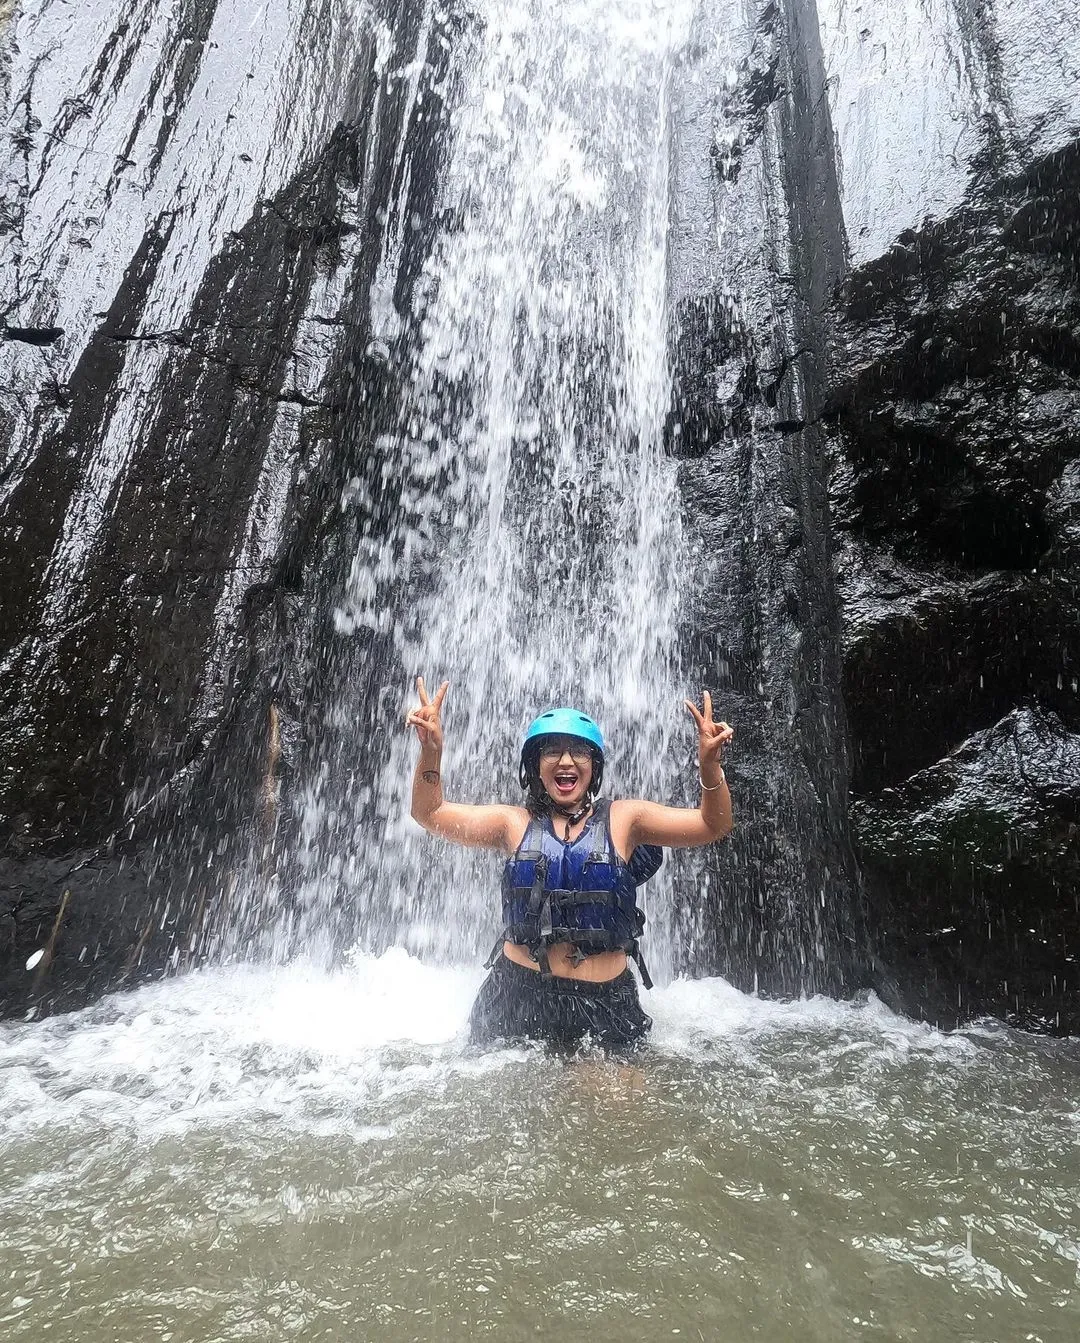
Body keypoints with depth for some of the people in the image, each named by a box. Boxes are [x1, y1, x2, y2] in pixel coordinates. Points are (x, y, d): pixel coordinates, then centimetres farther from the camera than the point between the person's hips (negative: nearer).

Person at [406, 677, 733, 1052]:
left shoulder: (622, 819, 2)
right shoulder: (515, 823, 4)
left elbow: (712, 825, -5)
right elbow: (430, 814, -2)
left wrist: (709, 768, -25)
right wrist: (431, 752, -20)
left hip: (606, 1000, 0)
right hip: (516, 995, 1)